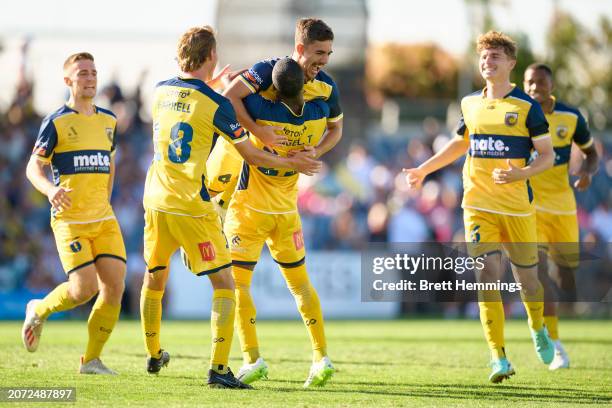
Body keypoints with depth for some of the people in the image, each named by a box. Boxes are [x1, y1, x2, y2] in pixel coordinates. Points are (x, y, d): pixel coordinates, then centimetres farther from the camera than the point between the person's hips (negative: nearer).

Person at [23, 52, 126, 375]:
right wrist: (50, 189, -27)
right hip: (70, 220, -5)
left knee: (114, 285, -7)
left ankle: (91, 360, 5)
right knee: (84, 288, -16)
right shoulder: (56, 122, -5)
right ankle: (40, 310, 16)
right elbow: (34, 167, -6)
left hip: (104, 219, 5)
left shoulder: (108, 120, 12)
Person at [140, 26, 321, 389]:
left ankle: (153, 355, 37)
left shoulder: (161, 92, 4)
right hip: (192, 207, -6)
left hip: (156, 202, 6)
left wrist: (213, 85, 29)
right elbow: (251, 155, -4)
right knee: (225, 284, -1)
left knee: (154, 278, 23)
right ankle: (219, 369, -11)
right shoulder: (216, 105, -12)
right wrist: (291, 163, 9)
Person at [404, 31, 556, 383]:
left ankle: (539, 331, 41)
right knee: (487, 275, -12)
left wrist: (520, 173, -22)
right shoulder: (470, 104, 8)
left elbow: (547, 156, -4)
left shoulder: (527, 107, -5)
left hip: (518, 206, -2)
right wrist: (424, 170, 24)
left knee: (527, 279, 7)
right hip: (478, 206, 2)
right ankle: (499, 359, -11)